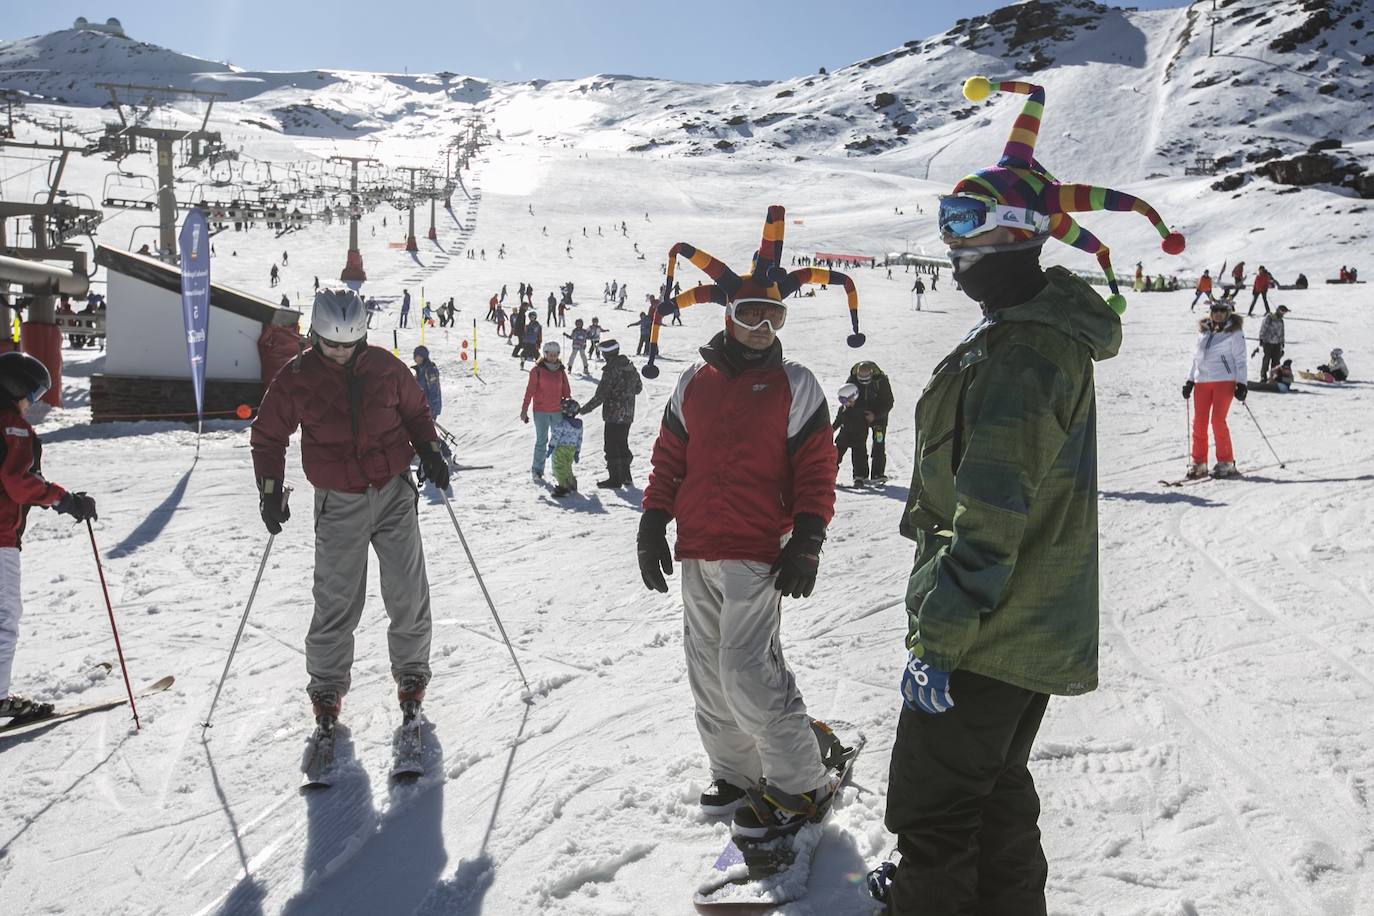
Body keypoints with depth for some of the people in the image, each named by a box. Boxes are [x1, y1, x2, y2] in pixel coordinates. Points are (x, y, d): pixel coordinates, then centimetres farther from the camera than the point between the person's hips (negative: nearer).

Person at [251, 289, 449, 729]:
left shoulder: (385, 366, 0)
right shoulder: (297, 377, -4)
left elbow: (415, 411, 16)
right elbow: (268, 437, 6)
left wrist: (430, 452, 3)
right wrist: (271, 491, -1)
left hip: (395, 492, 1)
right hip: (339, 504, -1)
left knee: (409, 594, 2)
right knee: (337, 602, 2)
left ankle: (412, 673, 22)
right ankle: (327, 686, 21)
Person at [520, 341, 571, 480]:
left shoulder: (560, 371, 7)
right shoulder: (537, 370, -4)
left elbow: (566, 390, 13)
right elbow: (530, 390, -3)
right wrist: (524, 410, -4)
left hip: (557, 411, 3)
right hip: (541, 411, -3)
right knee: (541, 440, -1)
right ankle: (537, 469, 9)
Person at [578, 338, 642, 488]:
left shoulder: (611, 370, -18)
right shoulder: (630, 366, 5)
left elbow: (601, 395, -18)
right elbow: (639, 387, 15)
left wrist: (585, 409, -10)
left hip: (613, 415, -8)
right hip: (628, 415, 8)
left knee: (611, 446, 1)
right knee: (622, 444, 19)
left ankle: (615, 479, 5)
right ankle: (626, 477, 25)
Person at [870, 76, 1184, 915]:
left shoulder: (1017, 356, -23)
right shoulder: (1058, 334, 11)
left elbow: (990, 521, -26)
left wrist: (936, 639, -21)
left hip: (991, 636, -10)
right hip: (1045, 626, 10)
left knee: (932, 812, 3)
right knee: (996, 786, 25)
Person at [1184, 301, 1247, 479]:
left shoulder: (1234, 332, 1)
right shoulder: (1203, 331, 15)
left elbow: (1240, 360, -1)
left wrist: (1241, 384, -8)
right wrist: (1190, 381, 16)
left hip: (1224, 380, -5)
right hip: (1202, 381, 5)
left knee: (1218, 420, -11)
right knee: (1199, 422, 0)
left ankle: (1226, 462, -1)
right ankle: (1198, 463, 7)